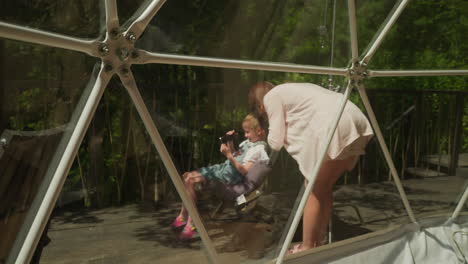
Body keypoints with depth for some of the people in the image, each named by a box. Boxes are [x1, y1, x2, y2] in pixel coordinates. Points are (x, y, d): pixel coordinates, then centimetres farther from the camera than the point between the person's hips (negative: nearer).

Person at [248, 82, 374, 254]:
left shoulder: (271, 97, 7)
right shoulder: (291, 90, 32)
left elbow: (276, 143, 3)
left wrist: (273, 133, 22)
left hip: (334, 128, -9)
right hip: (356, 125, 9)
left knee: (313, 191, 1)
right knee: (324, 188, 16)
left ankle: (306, 249, 8)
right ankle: (316, 244, 24)